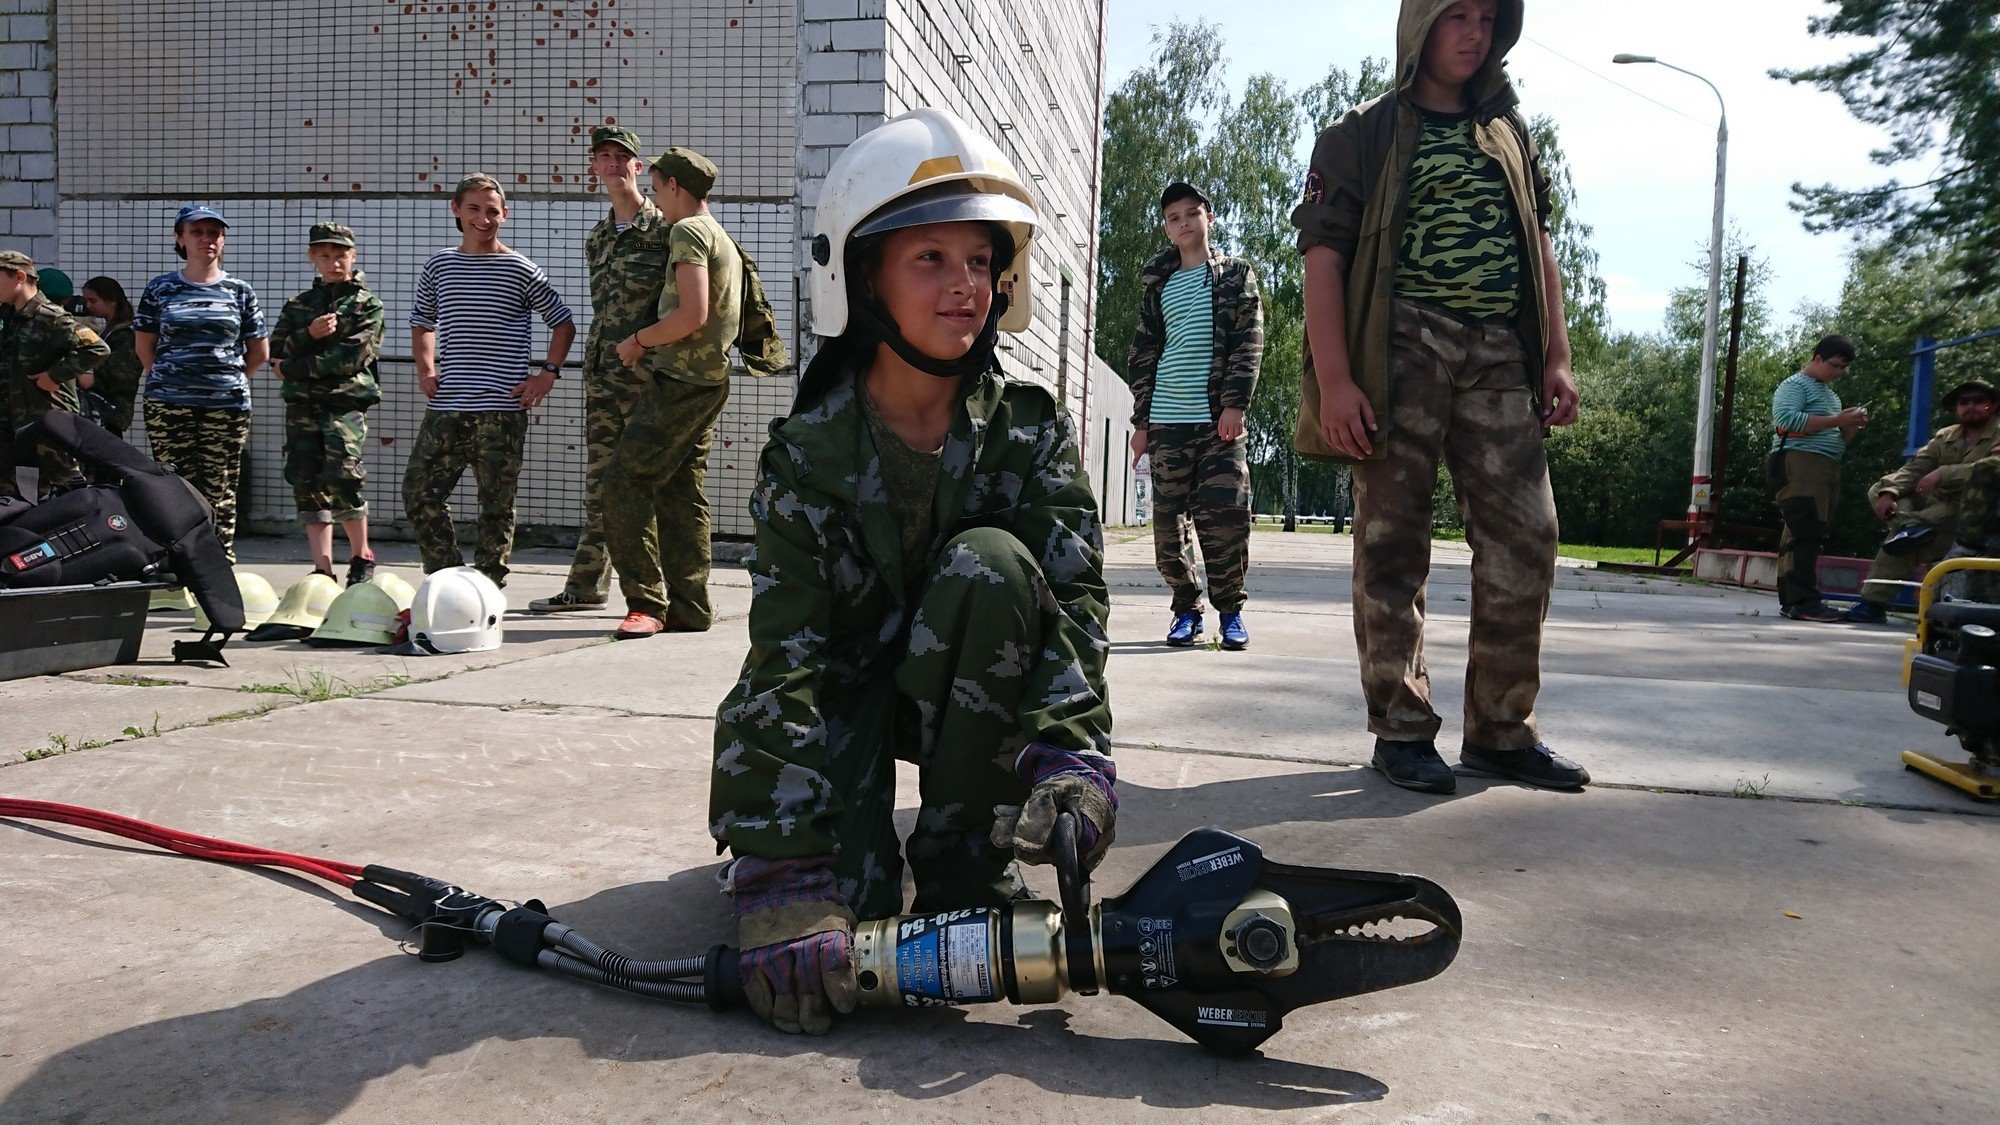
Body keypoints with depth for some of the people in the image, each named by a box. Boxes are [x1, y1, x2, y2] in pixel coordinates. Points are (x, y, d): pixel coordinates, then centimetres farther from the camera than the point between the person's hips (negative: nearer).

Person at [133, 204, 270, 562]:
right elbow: (143, 345, 14)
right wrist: (169, 379, 7)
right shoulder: (160, 288, 9)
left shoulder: (240, 291, 8)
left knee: (220, 493, 0)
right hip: (168, 407, 0)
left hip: (227, 407, 0)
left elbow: (260, 352, 12)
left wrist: (228, 380, 10)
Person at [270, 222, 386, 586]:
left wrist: (299, 367, -7)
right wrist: (308, 334, -7)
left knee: (340, 476, -18)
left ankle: (361, 556, 3)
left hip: (346, 401, -5)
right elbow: (277, 354, 10)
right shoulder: (298, 305, 19)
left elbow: (353, 356, -8)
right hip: (302, 405, 5)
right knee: (307, 482, 0)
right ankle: (323, 570, 4)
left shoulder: (367, 304, 6)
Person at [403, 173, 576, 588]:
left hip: (501, 410, -4)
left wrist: (547, 374, -2)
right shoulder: (439, 265, 11)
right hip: (445, 408, 4)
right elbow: (422, 322, 25)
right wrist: (426, 368, 11)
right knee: (419, 493, 3)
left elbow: (563, 324, 8)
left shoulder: (521, 270, 0)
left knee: (496, 506, 1)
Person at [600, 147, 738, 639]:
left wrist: (638, 340, -7)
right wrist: (652, 347, 24)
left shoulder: (687, 231, -8)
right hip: (710, 380, 10)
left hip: (680, 382, -10)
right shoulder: (724, 239, 22)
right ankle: (688, 607, 10)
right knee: (681, 492, 9)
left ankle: (645, 603, -11)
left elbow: (692, 314, -20)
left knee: (625, 481, -10)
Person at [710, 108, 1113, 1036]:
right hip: (843, 687, -2)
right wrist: (783, 872, -34)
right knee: (837, 900, -27)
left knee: (990, 563, -30)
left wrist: (1073, 750, -39)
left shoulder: (1031, 430, -11)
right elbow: (786, 654, -24)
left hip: (976, 690, 2)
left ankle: (965, 856, -16)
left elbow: (1073, 593, -19)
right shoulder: (807, 453, -17)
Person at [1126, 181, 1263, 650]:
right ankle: (1187, 609, 13)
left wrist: (1234, 405, -10)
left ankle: (1230, 610, 5)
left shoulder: (1236, 274, 10)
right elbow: (1143, 355, 15)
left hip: (1218, 419, -3)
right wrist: (1141, 420, 8)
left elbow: (1249, 343, 1)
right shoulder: (1158, 284, 16)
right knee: (1168, 523, 0)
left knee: (1225, 516, -10)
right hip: (1166, 421, 3)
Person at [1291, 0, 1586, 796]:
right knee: (1392, 545, -3)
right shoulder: (1363, 135, 5)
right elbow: (1324, 258, -4)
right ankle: (1401, 731, 6)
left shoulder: (1508, 133, 22)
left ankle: (1501, 730, 11)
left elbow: (1539, 250, 22)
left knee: (1525, 540, 0)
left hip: (1500, 357, 5)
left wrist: (1556, 358, 10)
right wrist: (1334, 380, -15)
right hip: (1401, 349, -5)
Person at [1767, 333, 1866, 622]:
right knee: (1806, 533, -18)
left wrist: (1853, 426, 11)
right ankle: (1803, 601, -24)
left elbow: (1837, 440, 33)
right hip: (1800, 462, -9)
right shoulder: (1795, 385, 1)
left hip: (1826, 468, 9)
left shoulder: (1830, 394, 29)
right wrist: (1837, 420, -15)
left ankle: (1790, 599, 6)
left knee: (1797, 535, 6)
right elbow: (1787, 419, -18)